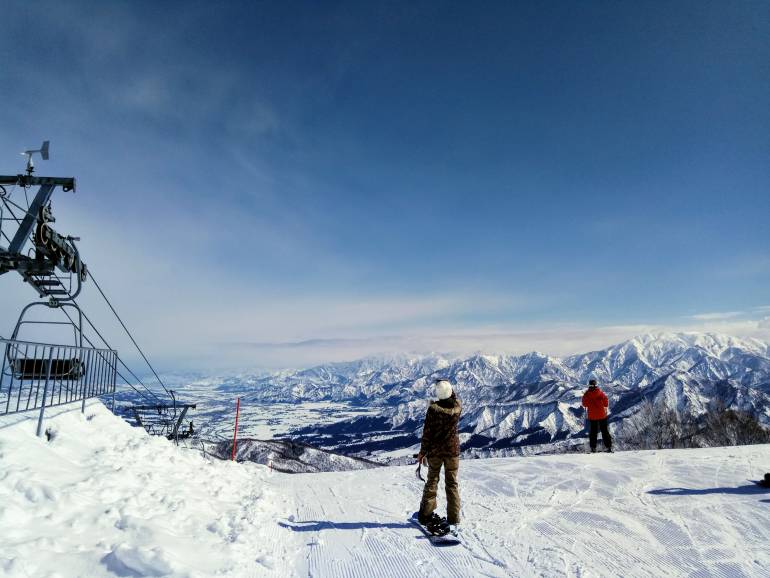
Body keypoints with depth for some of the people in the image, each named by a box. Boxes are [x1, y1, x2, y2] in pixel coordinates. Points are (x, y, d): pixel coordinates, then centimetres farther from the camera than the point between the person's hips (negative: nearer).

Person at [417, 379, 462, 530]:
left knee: (432, 481, 14)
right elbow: (455, 399, 17)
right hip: (452, 450, 1)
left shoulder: (433, 409, -16)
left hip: (435, 451, -1)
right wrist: (447, 387, 17)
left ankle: (426, 514, 19)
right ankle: (453, 517, 14)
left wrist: (422, 452, -3)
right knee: (452, 483, 12)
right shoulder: (458, 407, -10)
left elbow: (427, 432, -12)